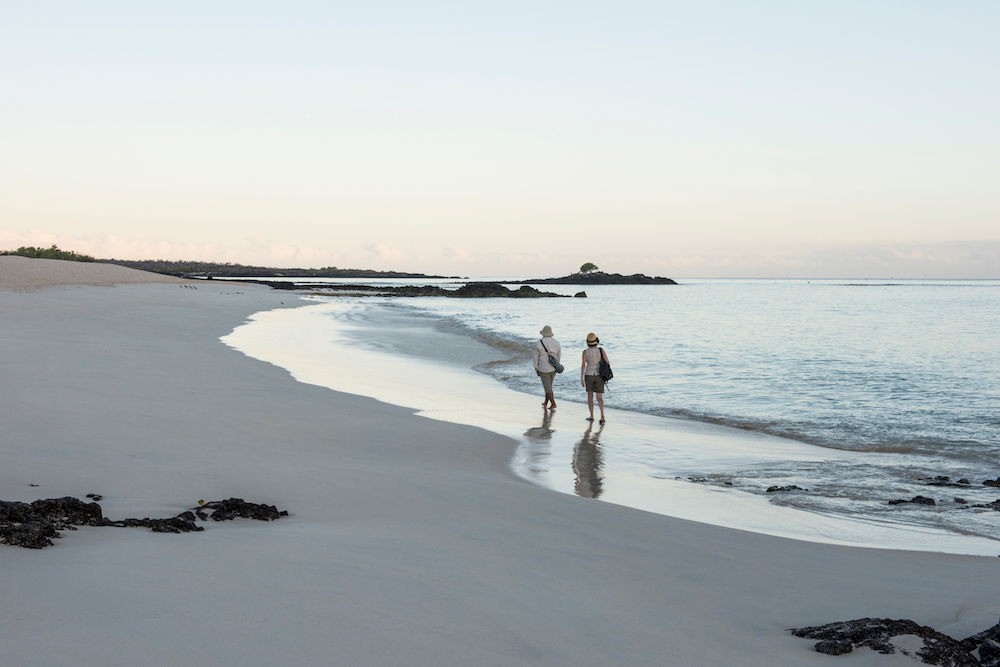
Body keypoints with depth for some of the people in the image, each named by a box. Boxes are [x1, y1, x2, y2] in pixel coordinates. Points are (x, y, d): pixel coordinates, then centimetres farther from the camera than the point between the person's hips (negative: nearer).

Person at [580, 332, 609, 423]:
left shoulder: (585, 352, -8)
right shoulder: (601, 350, -6)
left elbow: (583, 365, -14)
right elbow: (607, 362, -5)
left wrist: (581, 379, -13)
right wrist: (609, 361, 19)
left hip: (589, 375, 0)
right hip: (599, 376, 0)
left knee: (590, 395, 20)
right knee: (599, 398, 1)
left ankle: (591, 416, 21)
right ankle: (602, 414, -24)